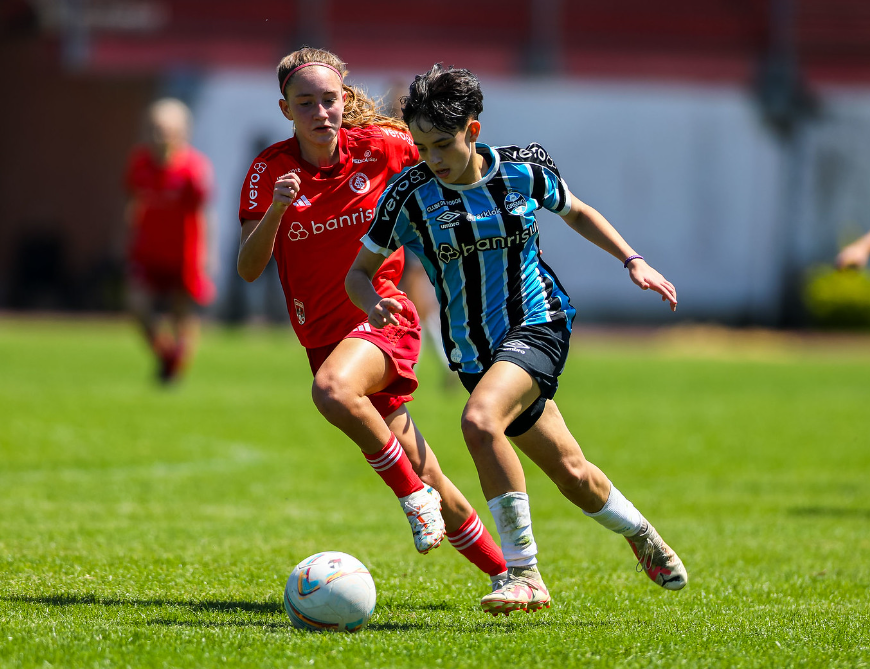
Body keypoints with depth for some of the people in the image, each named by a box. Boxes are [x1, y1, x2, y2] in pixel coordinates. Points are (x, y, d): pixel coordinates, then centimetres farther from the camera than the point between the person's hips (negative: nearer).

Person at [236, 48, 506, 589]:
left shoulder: (381, 146, -6)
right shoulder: (271, 169, -5)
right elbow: (249, 269, -12)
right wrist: (275, 210, -27)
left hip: (385, 316, -2)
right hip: (324, 335, 3)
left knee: (333, 389, -36)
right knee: (427, 482, 3)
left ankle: (416, 495, -19)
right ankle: (505, 574, 17)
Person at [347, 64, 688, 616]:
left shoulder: (525, 170, -7)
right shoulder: (411, 193, -10)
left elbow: (577, 212, 15)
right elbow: (359, 272, -2)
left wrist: (634, 261, 4)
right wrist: (374, 302, -24)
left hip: (538, 324, -2)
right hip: (474, 351, 2)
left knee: (480, 420, -30)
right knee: (571, 472, 7)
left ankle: (525, 574, -22)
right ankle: (641, 535, 39)